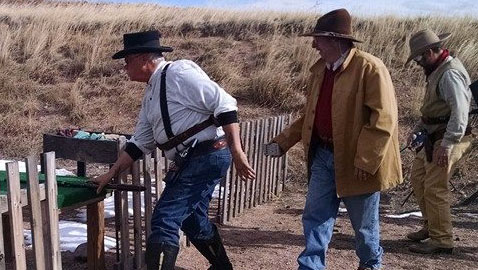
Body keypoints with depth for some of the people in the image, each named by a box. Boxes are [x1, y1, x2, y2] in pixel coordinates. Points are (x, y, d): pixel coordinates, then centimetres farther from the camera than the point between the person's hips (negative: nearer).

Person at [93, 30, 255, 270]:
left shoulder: (179, 72, -12)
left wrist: (236, 151, -22)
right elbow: (140, 142, 20)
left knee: (164, 220, -10)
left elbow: (223, 103, -19)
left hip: (207, 155, -10)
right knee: (192, 219, 23)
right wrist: (112, 173, 19)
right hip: (188, 161, 10)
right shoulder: (151, 93, 16)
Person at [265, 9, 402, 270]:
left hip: (355, 161, -6)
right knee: (315, 217, 7)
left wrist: (364, 162, -22)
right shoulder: (320, 69, 8)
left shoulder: (370, 68, -16)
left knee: (363, 223, 14)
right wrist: (283, 141, 10)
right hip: (323, 155, 6)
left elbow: (383, 119, -20)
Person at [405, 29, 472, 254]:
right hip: (435, 136, 11)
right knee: (418, 177, 17)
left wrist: (446, 146, -29)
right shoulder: (437, 70, 13)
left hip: (449, 138, -11)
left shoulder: (450, 74, -20)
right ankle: (431, 225, 31)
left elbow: (460, 113, -27)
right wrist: (418, 128, 20)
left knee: (435, 189, -7)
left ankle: (441, 240, 4)